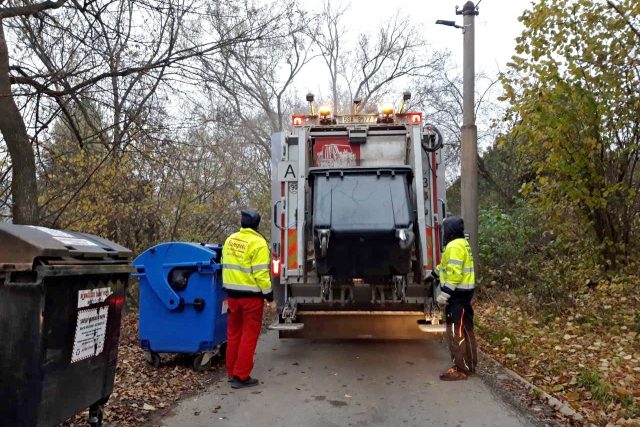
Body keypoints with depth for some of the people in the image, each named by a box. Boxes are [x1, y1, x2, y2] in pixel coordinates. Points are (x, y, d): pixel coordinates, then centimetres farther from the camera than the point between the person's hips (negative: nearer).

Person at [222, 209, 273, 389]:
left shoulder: (230, 239, 7)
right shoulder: (257, 243, -14)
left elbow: (225, 265, 12)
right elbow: (260, 272, -18)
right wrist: (268, 292, -7)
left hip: (232, 293, 7)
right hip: (251, 294, -6)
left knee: (233, 333, 16)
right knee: (249, 335, 2)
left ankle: (232, 373, 25)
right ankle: (241, 377, 5)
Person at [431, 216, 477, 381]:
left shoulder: (455, 246, -17)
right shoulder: (462, 243, 17)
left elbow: (454, 273, -26)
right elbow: (448, 265, 31)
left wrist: (444, 293, -25)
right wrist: (433, 274, 41)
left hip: (457, 294, -11)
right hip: (464, 292, 11)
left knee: (456, 332, -6)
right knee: (465, 330, 16)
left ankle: (461, 369, -1)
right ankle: (469, 365, 24)